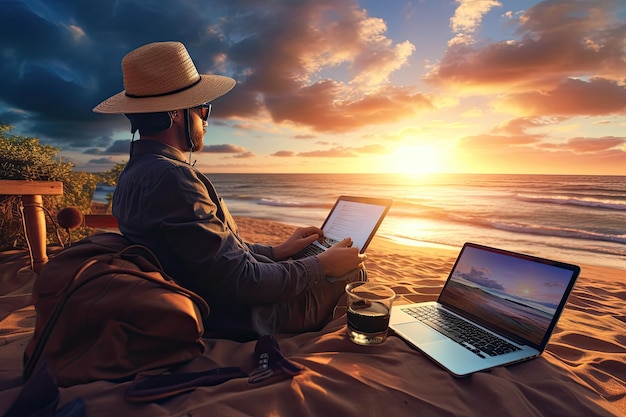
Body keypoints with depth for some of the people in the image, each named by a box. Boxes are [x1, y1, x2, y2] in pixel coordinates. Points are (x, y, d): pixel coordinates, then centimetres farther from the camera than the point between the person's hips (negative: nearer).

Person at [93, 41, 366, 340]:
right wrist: (322, 266, -15)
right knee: (353, 272, 6)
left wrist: (277, 251, 8)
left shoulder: (136, 173, 6)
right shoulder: (170, 178, -27)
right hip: (241, 320, -9)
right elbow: (240, 282, -28)